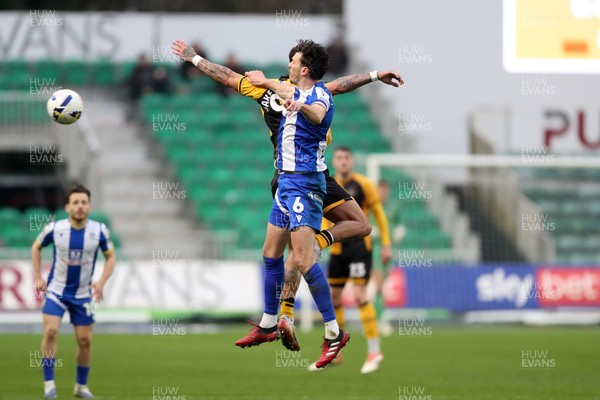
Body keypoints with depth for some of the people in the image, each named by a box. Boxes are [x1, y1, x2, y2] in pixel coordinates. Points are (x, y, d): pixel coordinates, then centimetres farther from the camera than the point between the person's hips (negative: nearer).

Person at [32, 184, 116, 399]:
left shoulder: (99, 230, -10)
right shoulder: (55, 228, -12)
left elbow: (110, 257, 4)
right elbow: (36, 247, 7)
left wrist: (101, 282, -12)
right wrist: (38, 277, 2)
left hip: (83, 294, 2)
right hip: (56, 290, -2)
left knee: (85, 341, 4)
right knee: (50, 331, -19)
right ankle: (49, 383, -9)